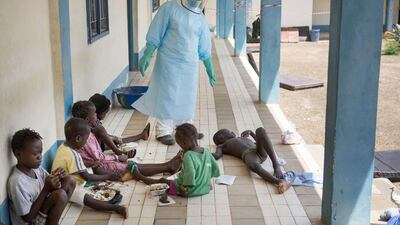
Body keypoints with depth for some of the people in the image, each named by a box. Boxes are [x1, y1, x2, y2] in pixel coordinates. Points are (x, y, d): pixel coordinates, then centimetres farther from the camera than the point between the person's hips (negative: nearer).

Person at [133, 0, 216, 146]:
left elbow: (204, 49, 14)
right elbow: (155, 35, -7)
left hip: (190, 66, 5)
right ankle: (163, 131, 9)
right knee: (167, 97, 0)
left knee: (187, 98, 12)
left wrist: (210, 70, 16)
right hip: (169, 63, -5)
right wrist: (146, 57, -11)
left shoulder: (200, 19, 8)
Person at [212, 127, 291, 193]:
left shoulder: (244, 138, 43)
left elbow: (261, 143, 44)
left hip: (262, 153, 5)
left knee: (260, 130, -26)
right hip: (248, 154, -4)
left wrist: (251, 132, 40)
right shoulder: (222, 146, 27)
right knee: (253, 165, -41)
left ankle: (276, 166, -33)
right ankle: (279, 182, -58)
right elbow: (216, 156, 7)